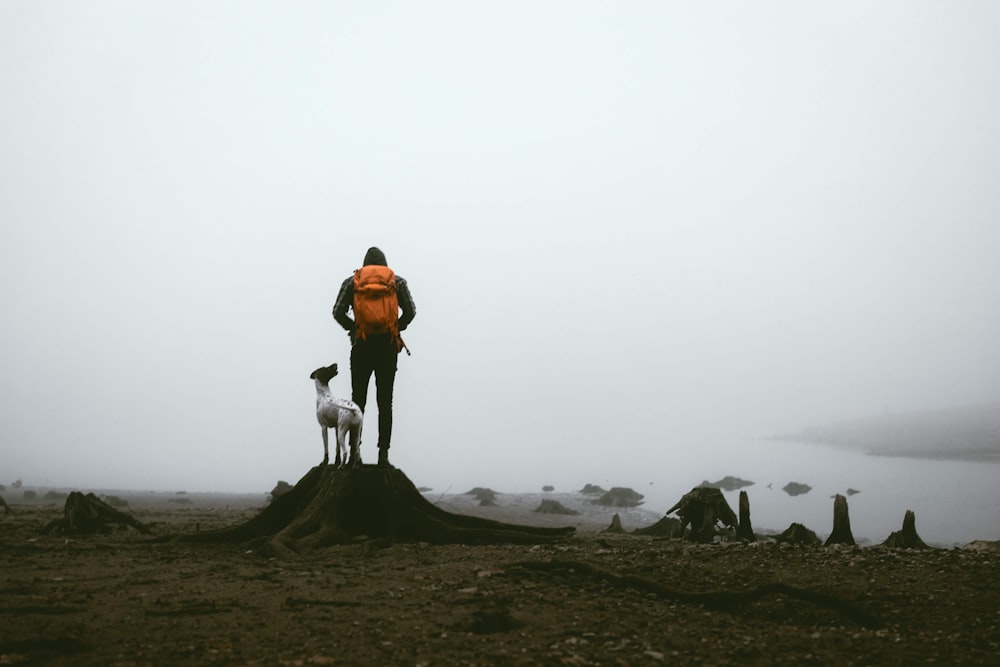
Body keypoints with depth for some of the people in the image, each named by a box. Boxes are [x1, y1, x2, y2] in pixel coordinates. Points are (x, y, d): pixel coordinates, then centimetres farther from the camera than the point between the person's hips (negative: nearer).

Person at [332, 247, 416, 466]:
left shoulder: (352, 281, 8)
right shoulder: (397, 281, 9)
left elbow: (338, 312, -2)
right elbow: (410, 311, -2)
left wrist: (353, 328, 11)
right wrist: (396, 329, 11)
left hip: (362, 346, 0)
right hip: (388, 346, 0)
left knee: (358, 401, 6)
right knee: (385, 402, 4)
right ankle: (383, 453, -2)